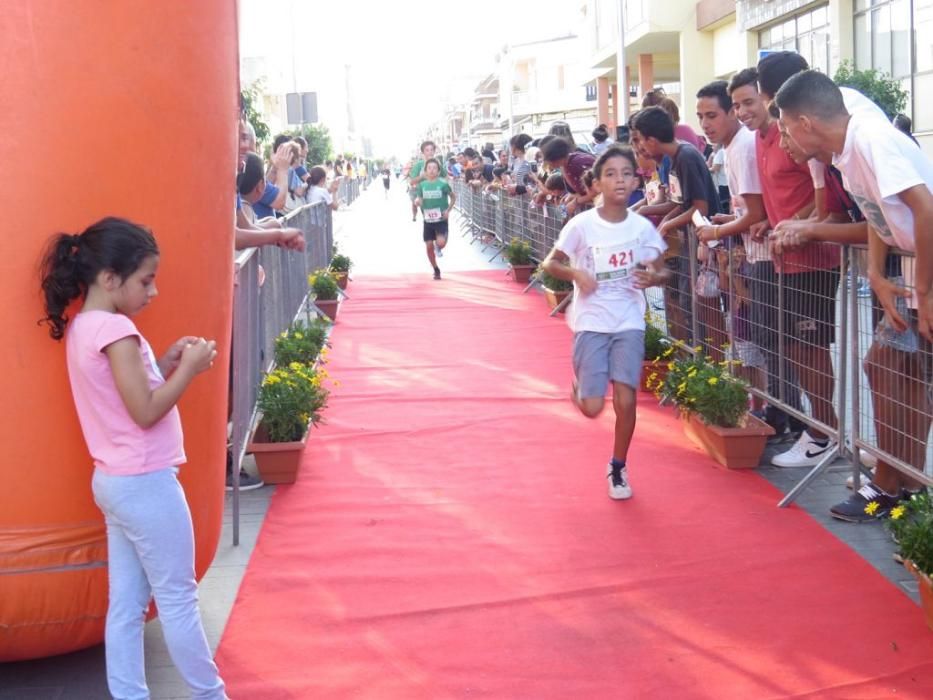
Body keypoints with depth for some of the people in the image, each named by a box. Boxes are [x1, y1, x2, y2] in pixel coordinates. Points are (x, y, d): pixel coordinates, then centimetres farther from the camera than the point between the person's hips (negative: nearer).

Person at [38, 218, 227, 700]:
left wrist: (165, 363, 5)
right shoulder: (115, 328, -20)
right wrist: (189, 369, -12)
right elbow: (146, 412, -21)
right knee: (177, 598, 5)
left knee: (127, 603, 12)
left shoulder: (80, 327, 9)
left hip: (115, 481, 9)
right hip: (146, 483, -9)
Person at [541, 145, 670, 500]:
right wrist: (575, 273, -20)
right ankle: (579, 389, 32)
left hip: (629, 322, 2)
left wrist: (653, 277, -17)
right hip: (591, 322, -1)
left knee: (625, 401, -5)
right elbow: (550, 263, 0)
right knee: (593, 408, -6)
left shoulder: (643, 227, -3)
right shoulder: (581, 224, -9)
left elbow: (662, 271, 7)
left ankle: (618, 469, 18)